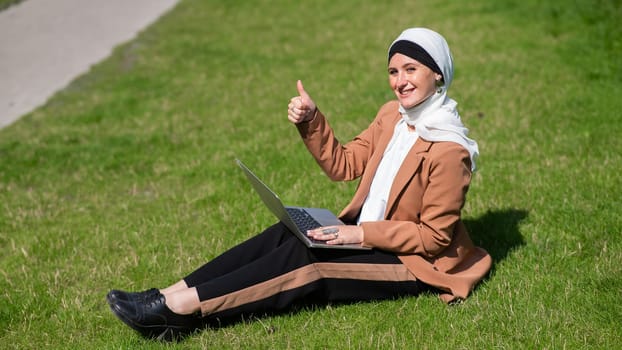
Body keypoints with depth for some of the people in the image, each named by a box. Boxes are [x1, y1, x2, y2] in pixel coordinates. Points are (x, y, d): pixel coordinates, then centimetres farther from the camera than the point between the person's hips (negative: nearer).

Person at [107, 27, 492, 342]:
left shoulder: (449, 150, -21)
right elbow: (342, 165, 8)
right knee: (286, 234, -15)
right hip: (369, 235, 7)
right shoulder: (393, 114, 4)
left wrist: (363, 234, -26)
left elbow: (434, 236, -19)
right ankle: (171, 296, -23)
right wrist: (312, 121, -7)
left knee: (303, 259, -25)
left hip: (412, 262, -7)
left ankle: (178, 309, -29)